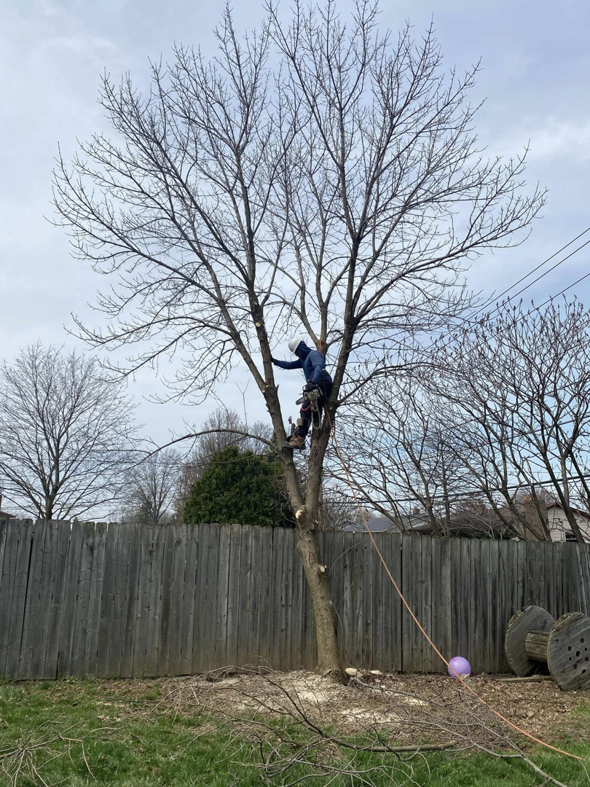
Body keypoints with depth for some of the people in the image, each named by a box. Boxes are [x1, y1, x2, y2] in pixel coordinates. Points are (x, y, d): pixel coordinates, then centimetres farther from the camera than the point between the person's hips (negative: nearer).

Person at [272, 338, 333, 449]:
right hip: (316, 388, 11)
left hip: (321, 385, -11)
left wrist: (314, 381, -38)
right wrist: (274, 361, 31)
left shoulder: (313, 354, -3)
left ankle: (300, 439, -24)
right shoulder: (303, 359, 29)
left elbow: (319, 367, -22)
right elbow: (289, 365, 33)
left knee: (305, 410, -18)